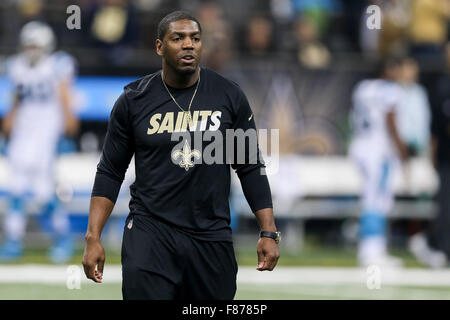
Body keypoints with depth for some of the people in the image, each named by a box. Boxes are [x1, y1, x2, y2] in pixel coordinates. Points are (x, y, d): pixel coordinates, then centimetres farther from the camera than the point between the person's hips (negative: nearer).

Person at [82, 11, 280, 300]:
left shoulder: (229, 96, 3)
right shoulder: (134, 100, 1)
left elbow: (250, 168, 7)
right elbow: (110, 173, 5)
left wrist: (269, 233, 1)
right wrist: (93, 237, -3)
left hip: (212, 236, 1)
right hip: (150, 232, -1)